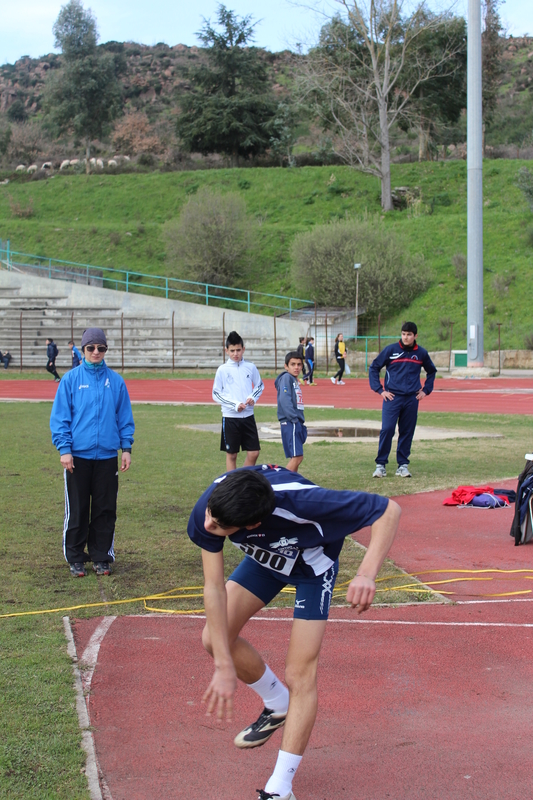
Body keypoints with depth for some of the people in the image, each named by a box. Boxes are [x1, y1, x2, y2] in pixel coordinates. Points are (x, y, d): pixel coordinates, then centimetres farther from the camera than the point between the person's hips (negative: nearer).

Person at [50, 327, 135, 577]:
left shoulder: (115, 381, 4)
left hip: (107, 456, 2)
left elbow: (125, 418, 8)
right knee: (77, 510, 5)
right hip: (77, 456, -2)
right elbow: (59, 417, -2)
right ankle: (75, 558, 17)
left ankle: (101, 557, 19)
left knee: (105, 510, 7)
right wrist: (64, 448, -9)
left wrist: (126, 448, 3)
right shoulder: (71, 379, -2)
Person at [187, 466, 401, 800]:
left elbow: (390, 510, -41)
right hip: (265, 557, 4)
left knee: (301, 676, -10)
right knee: (214, 638, -3)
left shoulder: (299, 503, -47)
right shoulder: (209, 511, -34)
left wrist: (367, 574, -55)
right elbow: (214, 587, -27)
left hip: (313, 562, -4)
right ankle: (277, 705, 24)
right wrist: (225, 667, -28)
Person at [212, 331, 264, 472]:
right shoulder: (222, 370, -4)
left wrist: (253, 397, -6)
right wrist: (235, 405, -13)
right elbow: (216, 394, -3)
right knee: (231, 455, 5)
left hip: (248, 415, 3)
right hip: (230, 417, -3)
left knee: (253, 452, 1)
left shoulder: (251, 367, 3)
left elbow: (259, 386, 15)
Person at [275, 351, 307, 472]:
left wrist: (301, 423, 14)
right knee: (297, 457, -14)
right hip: (290, 423, -10)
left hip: (297, 423, 10)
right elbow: (285, 400, -20)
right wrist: (294, 418, -20)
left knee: (296, 458, 11)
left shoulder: (295, 380, 19)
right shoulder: (286, 378, -9)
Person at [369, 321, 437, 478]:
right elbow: (373, 368, 5)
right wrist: (380, 389, -2)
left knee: (407, 432, 5)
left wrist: (426, 390, 14)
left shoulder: (421, 353, 7)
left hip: (412, 399, 3)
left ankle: (403, 465, 15)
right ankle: (381, 464, -4)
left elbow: (431, 371, 25)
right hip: (392, 397, -3)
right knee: (387, 429, -12)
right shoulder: (390, 350, -1)